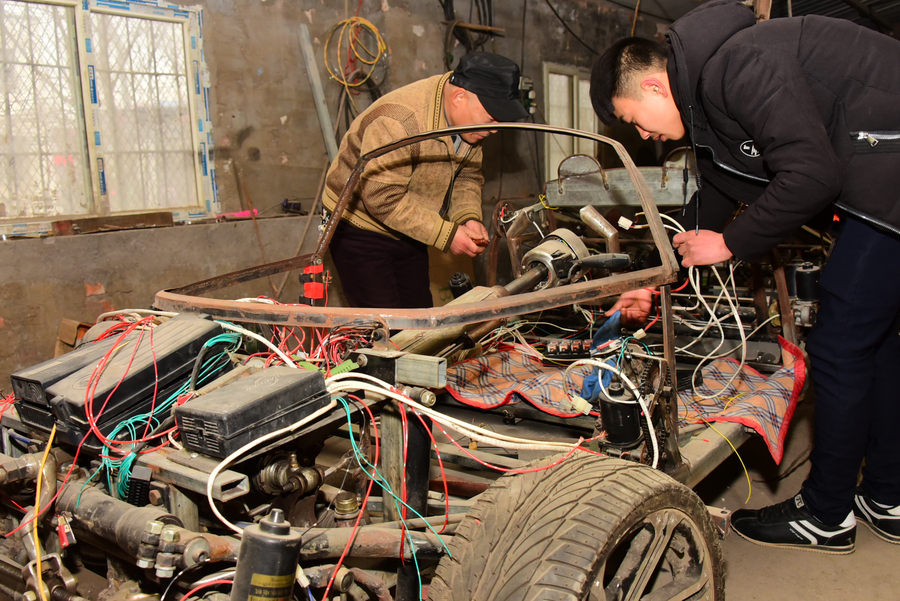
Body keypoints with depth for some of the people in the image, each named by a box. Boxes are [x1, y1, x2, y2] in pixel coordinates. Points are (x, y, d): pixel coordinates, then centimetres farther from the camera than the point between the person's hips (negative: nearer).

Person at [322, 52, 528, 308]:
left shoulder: (469, 122, -4)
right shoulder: (396, 121, -31)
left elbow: (467, 176, 8)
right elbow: (383, 198, -32)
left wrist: (469, 216, -14)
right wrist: (446, 234, -30)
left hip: (408, 234, 8)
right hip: (361, 227, -8)